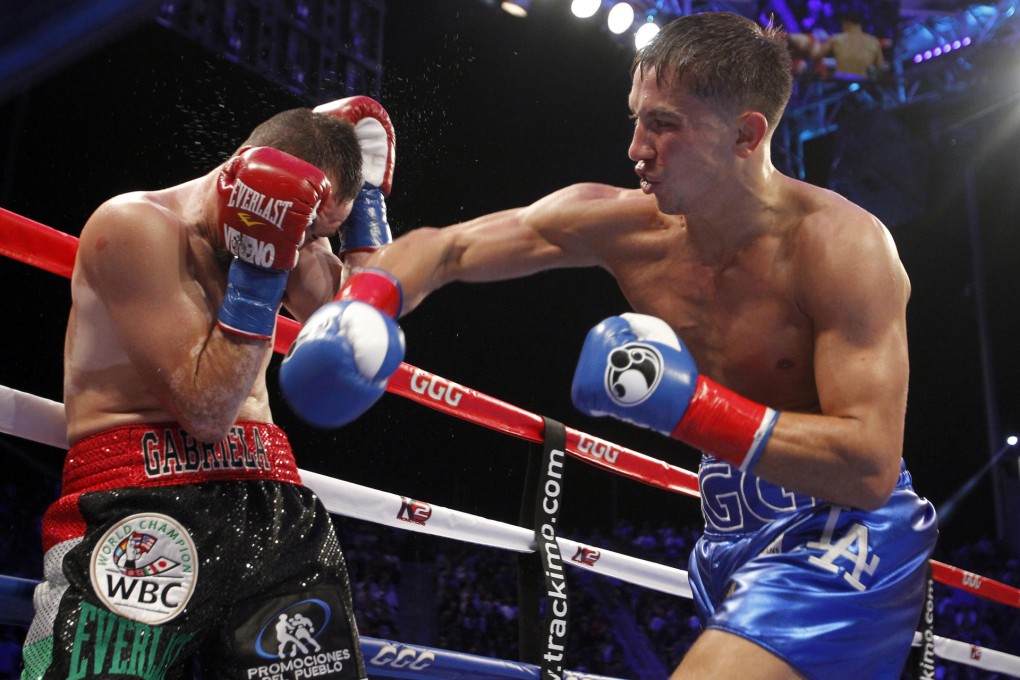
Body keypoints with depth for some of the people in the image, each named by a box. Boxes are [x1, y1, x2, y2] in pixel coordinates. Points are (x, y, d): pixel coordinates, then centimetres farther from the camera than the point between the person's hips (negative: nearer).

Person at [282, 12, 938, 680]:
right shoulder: (622, 224, -8)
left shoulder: (841, 246, -22)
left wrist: (690, 405, -32)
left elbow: (870, 468, -27)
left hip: (839, 539, -6)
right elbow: (444, 248, -2)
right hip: (733, 542, 6)